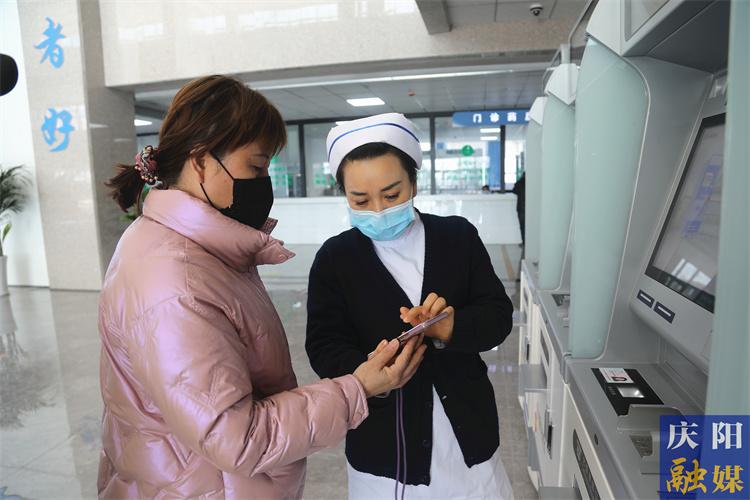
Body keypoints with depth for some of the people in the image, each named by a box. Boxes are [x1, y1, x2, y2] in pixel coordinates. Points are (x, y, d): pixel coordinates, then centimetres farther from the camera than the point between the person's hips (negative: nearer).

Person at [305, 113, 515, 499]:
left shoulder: (459, 236, -3)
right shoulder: (334, 258, -6)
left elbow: (498, 316, -5)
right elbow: (324, 348, -12)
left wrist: (452, 328, -27)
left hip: (467, 431, 2)